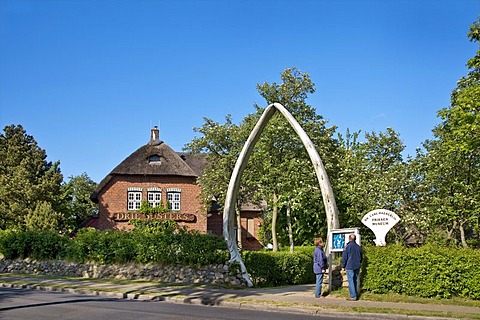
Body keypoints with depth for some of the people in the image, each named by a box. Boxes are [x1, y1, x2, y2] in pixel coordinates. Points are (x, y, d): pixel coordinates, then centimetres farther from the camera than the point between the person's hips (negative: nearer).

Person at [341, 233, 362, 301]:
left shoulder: (348, 246, -9)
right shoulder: (358, 247, 8)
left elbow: (344, 257, -6)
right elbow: (361, 258, 18)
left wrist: (343, 266, 3)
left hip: (350, 267, -6)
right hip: (357, 267, 6)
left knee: (351, 282, -4)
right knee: (355, 281, 13)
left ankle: (353, 296, -7)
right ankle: (356, 295, 15)